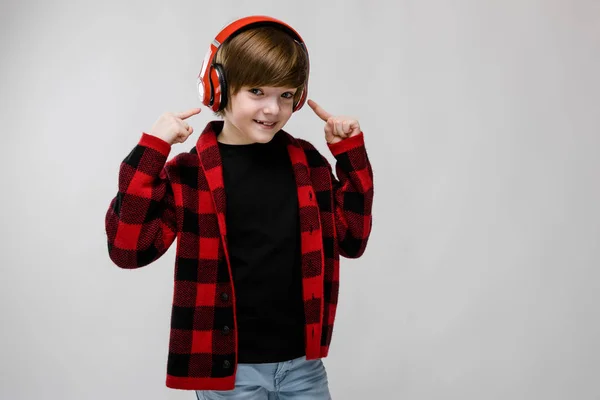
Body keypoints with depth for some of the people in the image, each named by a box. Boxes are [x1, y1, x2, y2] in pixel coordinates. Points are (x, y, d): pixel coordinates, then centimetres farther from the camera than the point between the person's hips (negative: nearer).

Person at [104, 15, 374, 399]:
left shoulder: (307, 162, 4)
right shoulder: (189, 173, -7)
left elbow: (352, 238, 8)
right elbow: (128, 248, -15)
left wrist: (351, 151, 2)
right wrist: (151, 151, -19)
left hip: (303, 363, 3)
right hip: (228, 368, -3)